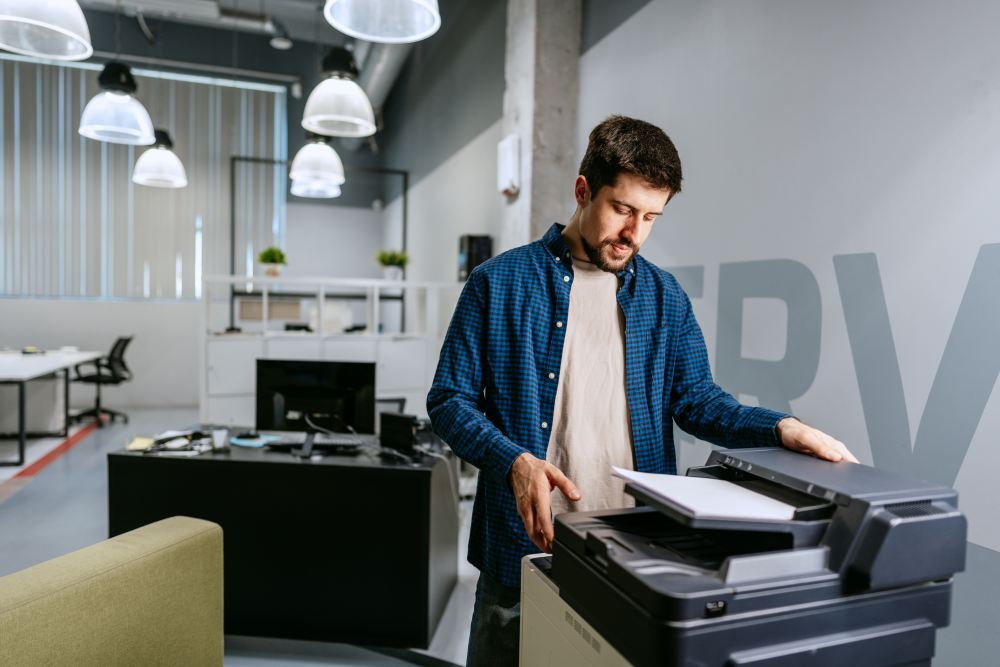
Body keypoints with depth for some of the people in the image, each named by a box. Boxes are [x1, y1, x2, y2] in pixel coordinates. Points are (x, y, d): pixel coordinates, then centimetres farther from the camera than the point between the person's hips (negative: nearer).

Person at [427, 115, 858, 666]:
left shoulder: (664, 296, 6)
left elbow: (695, 400, 6)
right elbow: (450, 399, -5)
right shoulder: (500, 282, -5)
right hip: (527, 546, -2)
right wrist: (515, 462, -20)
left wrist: (779, 428, -11)